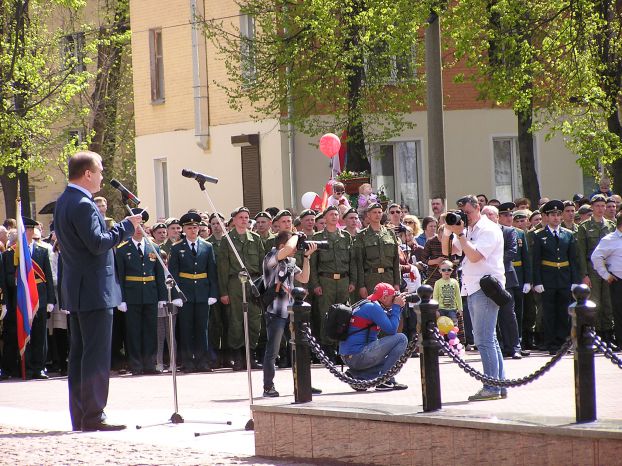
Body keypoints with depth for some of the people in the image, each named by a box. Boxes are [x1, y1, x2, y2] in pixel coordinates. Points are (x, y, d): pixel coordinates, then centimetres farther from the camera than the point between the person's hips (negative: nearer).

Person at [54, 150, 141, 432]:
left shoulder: (63, 203, 15)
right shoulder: (82, 205, -17)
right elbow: (97, 243, -24)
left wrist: (122, 229, 18)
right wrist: (127, 227, -14)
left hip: (75, 292, 11)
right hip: (94, 291, -11)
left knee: (80, 353, 11)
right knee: (97, 355, -9)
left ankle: (80, 418, 14)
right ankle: (93, 417, -10)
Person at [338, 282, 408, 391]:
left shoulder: (367, 305, 19)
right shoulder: (374, 308, -11)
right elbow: (391, 330, -14)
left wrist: (398, 308, 15)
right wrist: (396, 307, -3)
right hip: (358, 356, -10)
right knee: (401, 339, -7)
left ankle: (357, 375, 11)